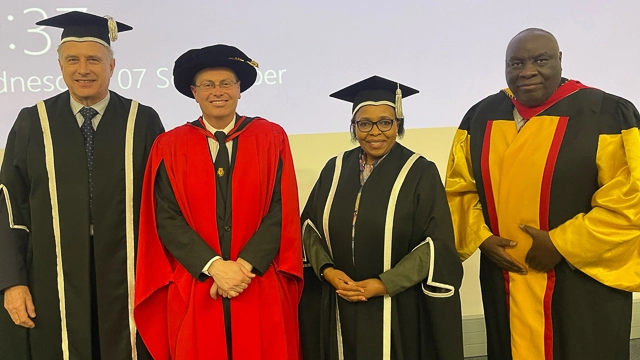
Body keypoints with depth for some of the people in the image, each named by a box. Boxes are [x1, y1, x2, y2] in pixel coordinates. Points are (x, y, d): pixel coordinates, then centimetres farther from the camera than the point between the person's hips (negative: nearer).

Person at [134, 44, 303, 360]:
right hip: (193, 290, 0)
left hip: (261, 290, 0)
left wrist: (244, 266, -14)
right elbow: (166, 218, -5)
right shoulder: (170, 147, 3)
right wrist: (214, 266, -15)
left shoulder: (271, 138, 2)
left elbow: (281, 210, -4)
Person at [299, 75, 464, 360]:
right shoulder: (335, 169, 4)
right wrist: (327, 270, -10)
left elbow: (437, 245, -11)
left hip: (398, 311, -3)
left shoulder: (420, 173, -7)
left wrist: (382, 284, -16)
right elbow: (310, 226, 7)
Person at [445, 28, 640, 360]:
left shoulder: (607, 115, -8)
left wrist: (561, 245, -17)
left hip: (582, 282, -3)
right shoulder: (480, 118, 4)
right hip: (503, 281, 4)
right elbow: (459, 188, 9)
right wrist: (481, 238, -5)